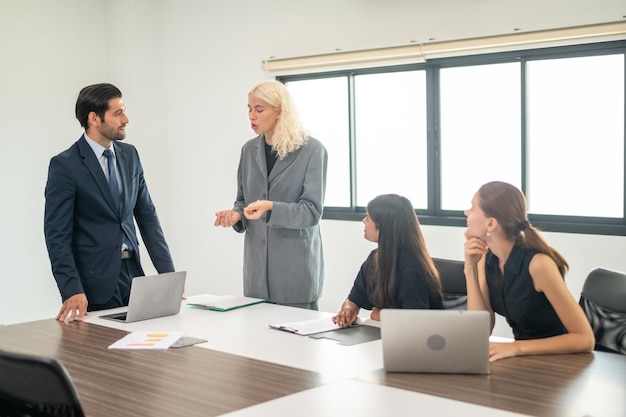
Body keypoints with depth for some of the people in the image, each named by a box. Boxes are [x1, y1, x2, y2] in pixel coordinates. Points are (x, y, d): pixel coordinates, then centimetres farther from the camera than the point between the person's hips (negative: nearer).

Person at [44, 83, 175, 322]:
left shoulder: (129, 155, 8)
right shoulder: (65, 165, -9)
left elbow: (147, 215, 10)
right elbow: (57, 234, -12)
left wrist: (168, 273, 3)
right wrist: (72, 290, -21)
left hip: (133, 274, 5)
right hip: (95, 283, -5)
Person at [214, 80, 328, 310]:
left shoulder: (312, 150, -7)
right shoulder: (249, 149, 9)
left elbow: (312, 211, -12)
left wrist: (271, 207, -27)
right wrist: (236, 214, -6)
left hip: (296, 265, -5)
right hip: (257, 265, 5)